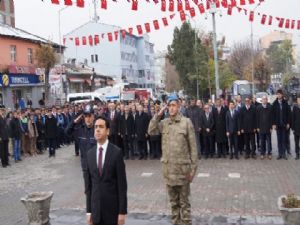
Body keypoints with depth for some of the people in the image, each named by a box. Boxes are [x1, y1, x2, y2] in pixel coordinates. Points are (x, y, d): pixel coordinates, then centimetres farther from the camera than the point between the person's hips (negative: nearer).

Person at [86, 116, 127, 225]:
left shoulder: (116, 152, -9)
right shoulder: (90, 153, 4)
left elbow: (122, 184, -9)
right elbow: (89, 184, 7)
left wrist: (122, 211, -10)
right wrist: (89, 211, 5)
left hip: (113, 208, -3)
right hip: (95, 208, 3)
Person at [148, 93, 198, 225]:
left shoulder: (186, 122, -7)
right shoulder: (163, 122, 5)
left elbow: (193, 147, -6)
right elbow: (150, 131, -6)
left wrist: (193, 168, -8)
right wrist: (158, 115, -9)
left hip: (182, 167, -4)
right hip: (168, 168, 4)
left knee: (184, 201, 6)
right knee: (173, 201, 17)